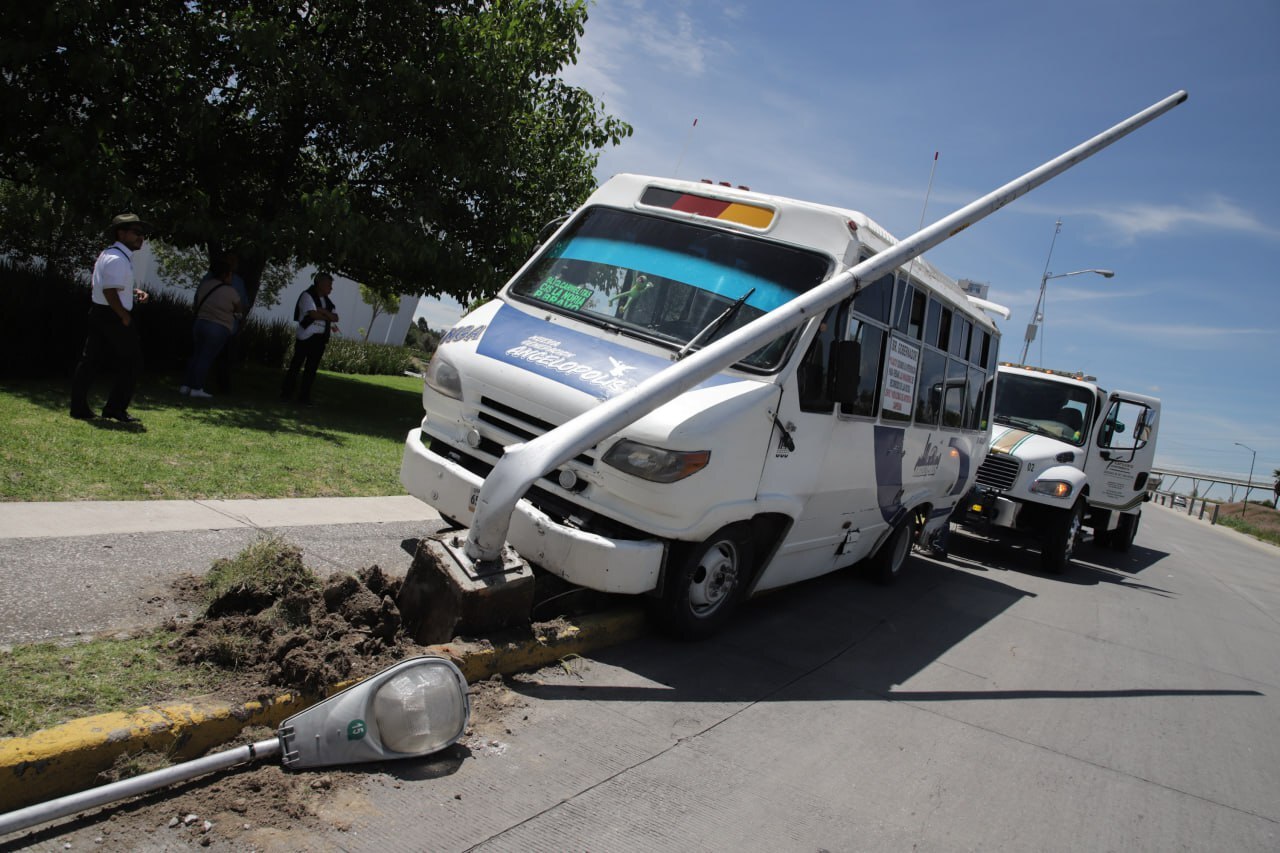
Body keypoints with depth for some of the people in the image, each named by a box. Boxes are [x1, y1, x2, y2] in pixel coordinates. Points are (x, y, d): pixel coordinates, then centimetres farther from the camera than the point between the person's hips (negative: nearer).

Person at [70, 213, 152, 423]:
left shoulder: (108, 254, 18)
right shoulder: (118, 259, -17)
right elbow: (110, 291, -24)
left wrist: (133, 292, 13)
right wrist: (125, 317, -17)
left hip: (99, 314, 11)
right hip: (113, 317, -11)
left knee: (92, 361, 11)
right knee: (131, 362, -2)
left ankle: (79, 407, 15)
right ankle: (115, 408, 2)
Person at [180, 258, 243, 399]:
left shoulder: (205, 285, 7)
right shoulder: (231, 291, -9)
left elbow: (196, 304, 17)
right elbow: (238, 309, 5)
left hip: (199, 324, 6)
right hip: (218, 329, -6)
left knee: (196, 355, 13)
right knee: (206, 358, -4)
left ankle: (186, 385, 13)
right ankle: (196, 388, -4)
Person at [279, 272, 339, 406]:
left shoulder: (327, 301, 14)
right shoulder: (307, 295, -6)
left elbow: (335, 317, 4)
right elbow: (314, 314, -18)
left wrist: (323, 311, -14)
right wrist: (329, 319, -4)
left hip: (320, 339, 6)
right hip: (306, 337, -6)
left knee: (311, 368, 6)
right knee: (296, 365, 1)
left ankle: (304, 396, 12)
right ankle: (286, 394, 9)